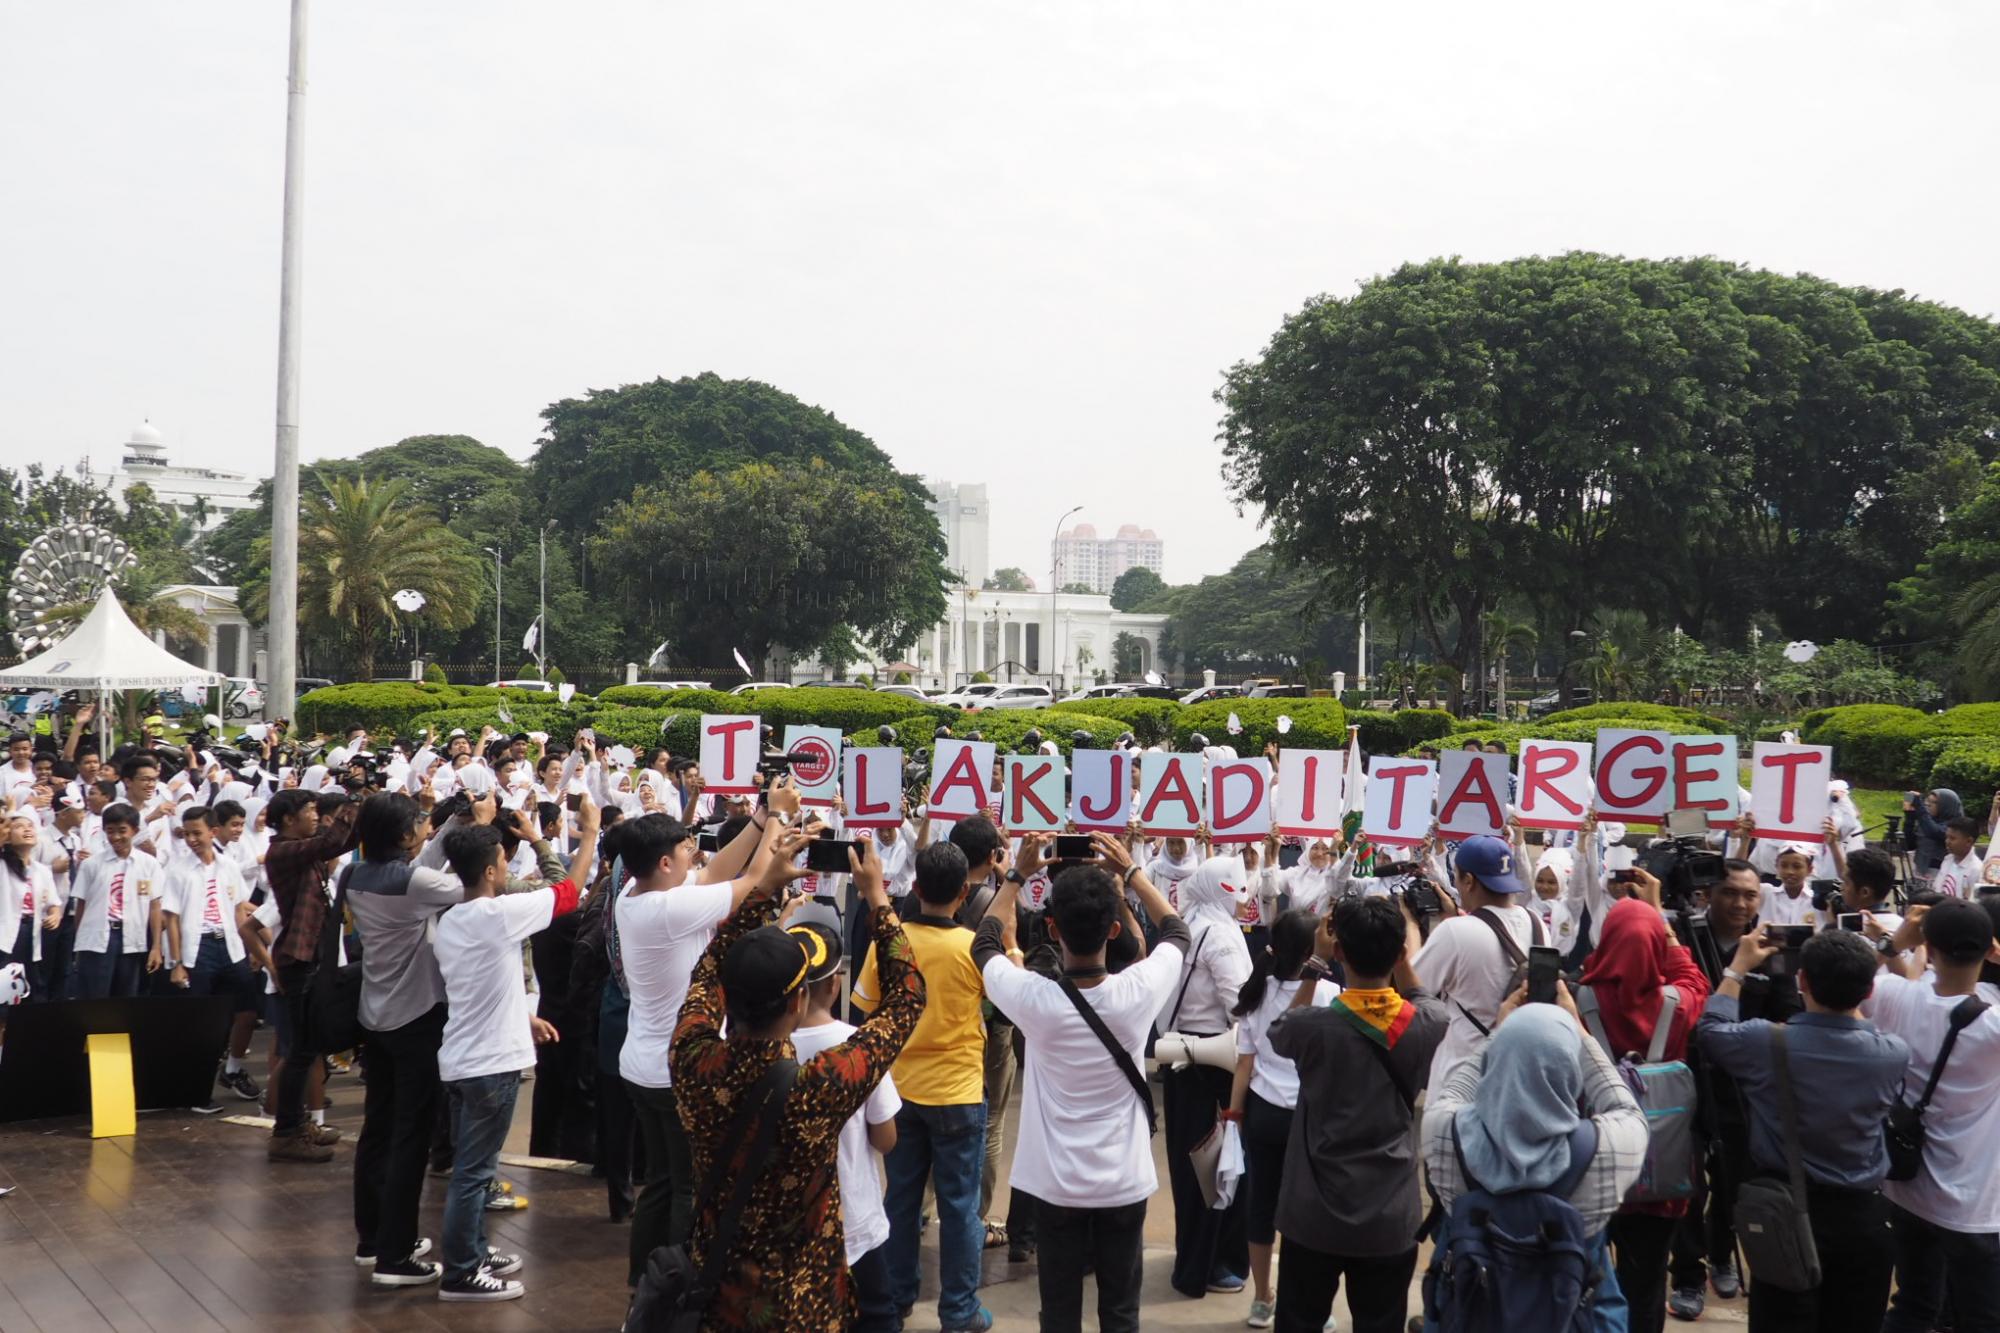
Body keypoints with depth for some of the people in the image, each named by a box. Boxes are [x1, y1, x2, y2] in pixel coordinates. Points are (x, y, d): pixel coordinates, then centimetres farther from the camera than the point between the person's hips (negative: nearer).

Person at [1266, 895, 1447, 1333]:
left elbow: (1280, 1032, 7)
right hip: (1391, 1220, 2)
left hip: (1315, 1216, -1)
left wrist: (1316, 965, 8)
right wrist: (1398, 960, 7)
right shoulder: (1429, 1026, -12)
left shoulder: (1315, 1025, -18)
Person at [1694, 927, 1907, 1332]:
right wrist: (1852, 978, 17)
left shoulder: (1765, 1042, -17)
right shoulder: (1893, 1054, -13)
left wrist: (1738, 967, 14)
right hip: (1862, 1215, 1)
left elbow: (1710, 1029, 5)